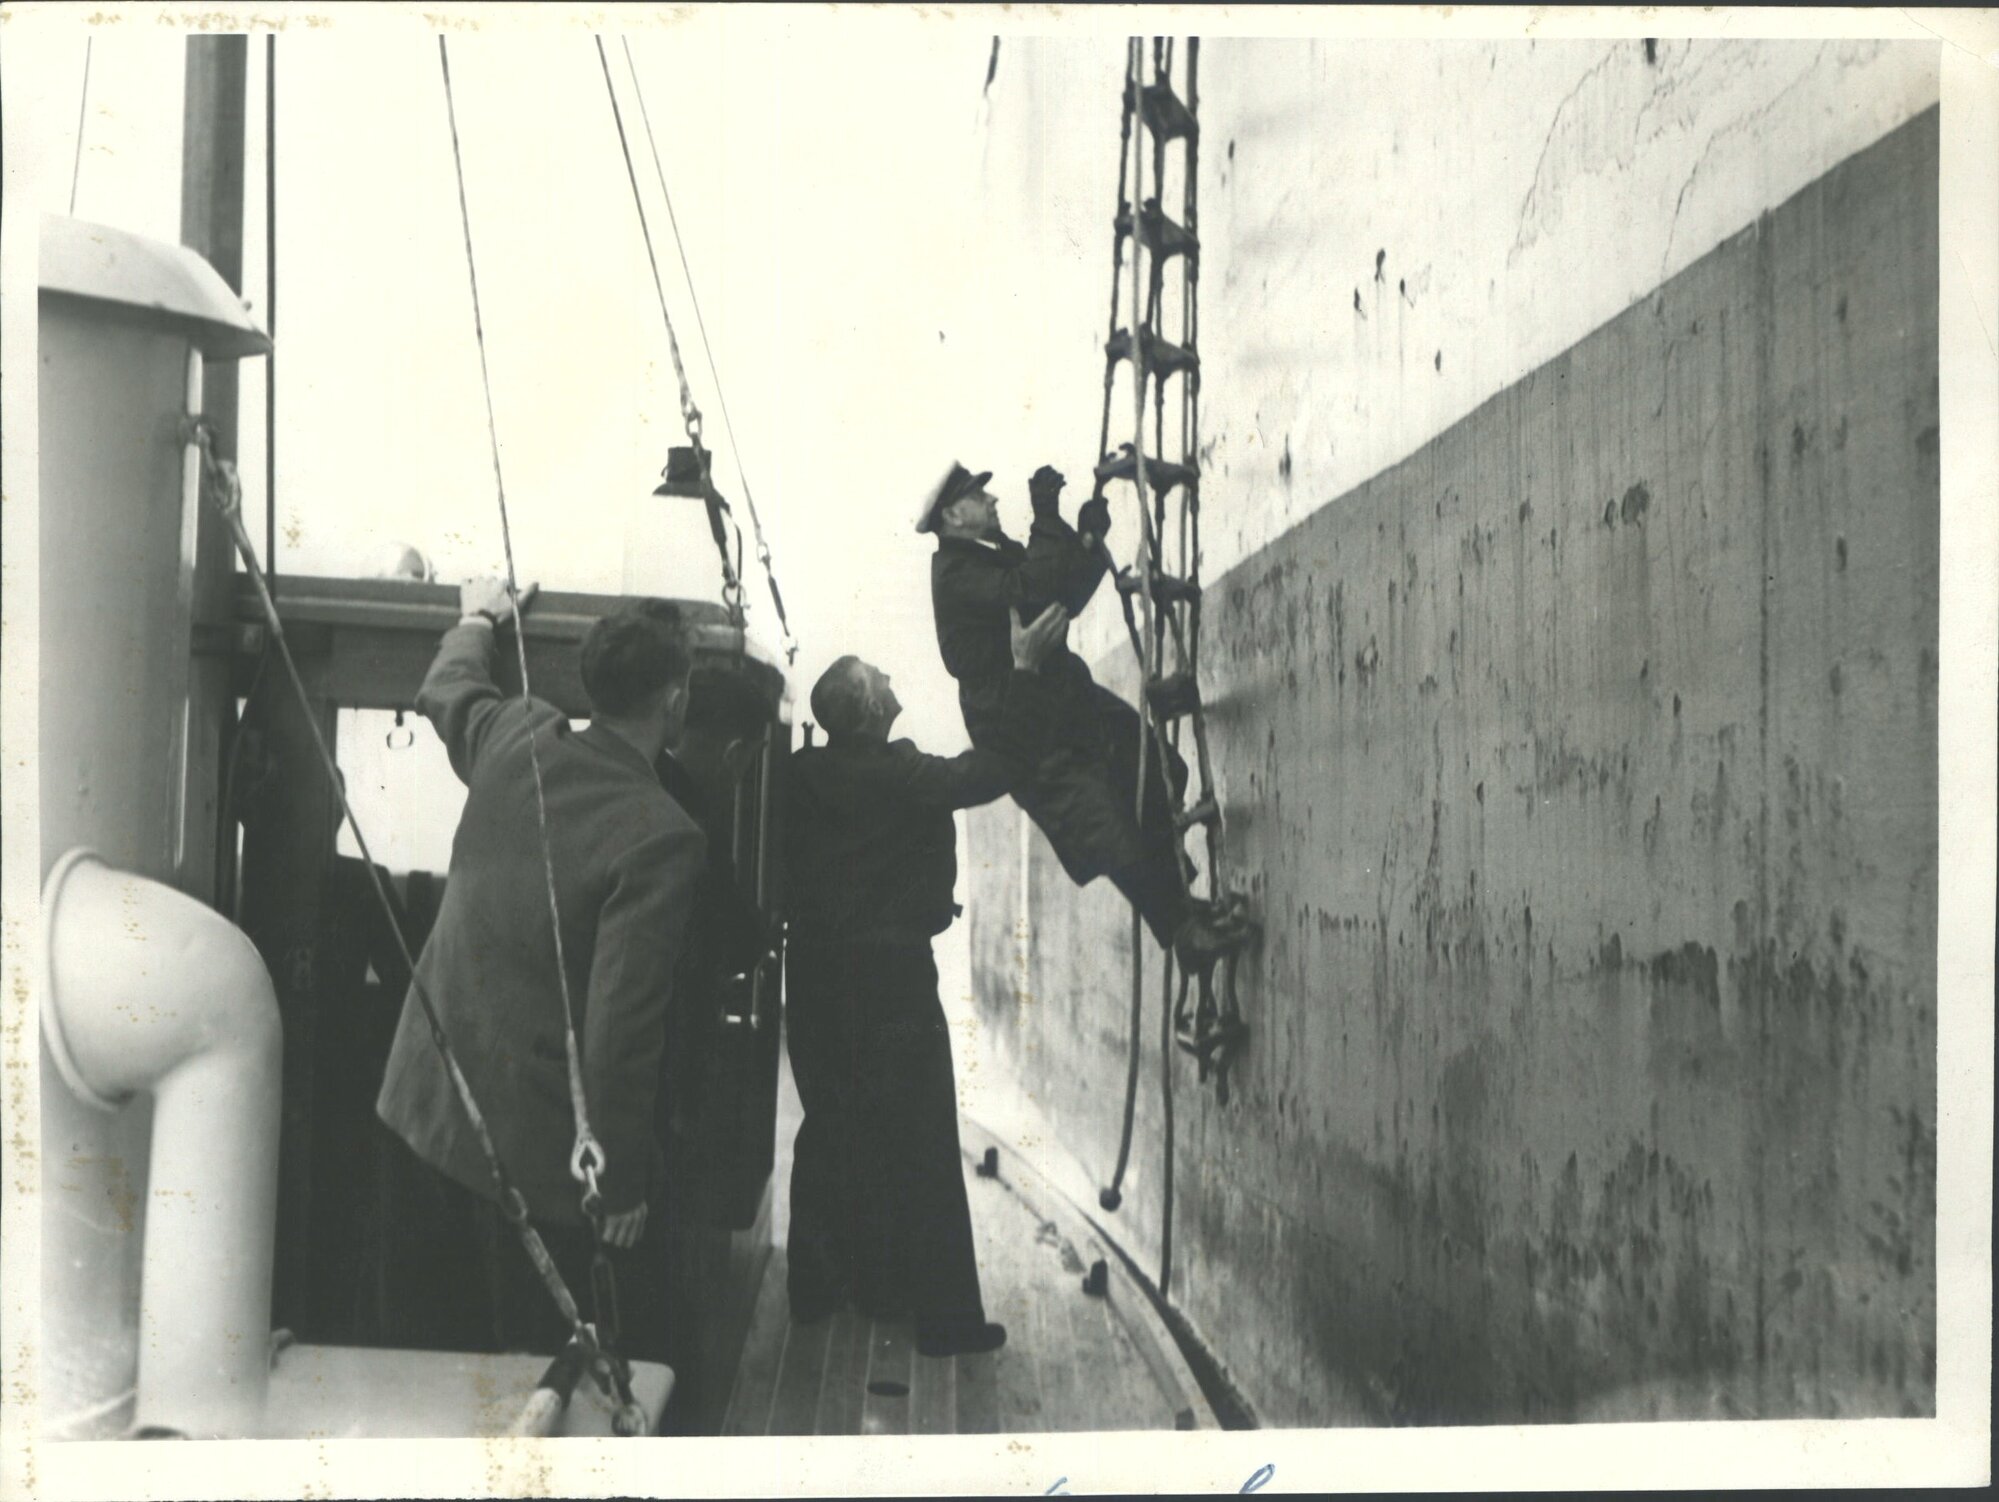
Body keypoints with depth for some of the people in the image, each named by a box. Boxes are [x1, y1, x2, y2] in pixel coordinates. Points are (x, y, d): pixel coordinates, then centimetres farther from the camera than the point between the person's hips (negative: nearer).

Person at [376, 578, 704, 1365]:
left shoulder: (515, 740, -4)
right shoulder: (662, 838, -23)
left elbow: (446, 687, 22)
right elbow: (621, 1024, -24)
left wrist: (479, 618, 43)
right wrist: (623, 1182, -13)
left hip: (438, 1097, 7)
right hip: (540, 1136, -7)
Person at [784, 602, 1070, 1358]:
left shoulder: (803, 776, -1)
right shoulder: (898, 776, -17)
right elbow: (991, 770, -17)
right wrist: (1024, 670, -13)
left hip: (817, 982, 6)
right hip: (891, 979, -6)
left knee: (829, 1132, 18)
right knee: (921, 1145, 0)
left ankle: (817, 1285, 29)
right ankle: (945, 1315, 5)